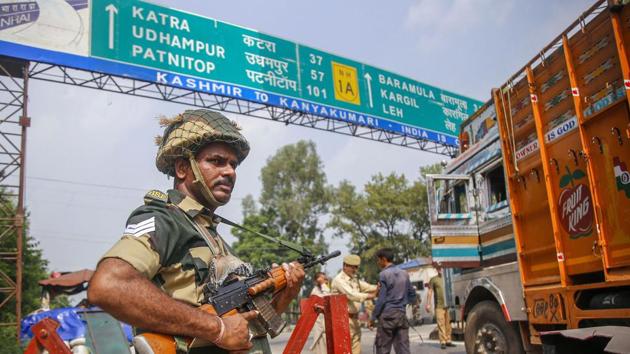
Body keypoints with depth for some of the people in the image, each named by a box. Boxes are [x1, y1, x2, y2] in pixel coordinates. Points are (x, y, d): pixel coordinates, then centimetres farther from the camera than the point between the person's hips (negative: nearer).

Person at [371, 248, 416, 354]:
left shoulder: (384, 274, -8)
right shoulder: (404, 273, 10)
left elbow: (381, 299, -11)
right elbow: (412, 296, 16)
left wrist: (373, 317, -4)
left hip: (387, 315, -6)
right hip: (402, 314, 6)